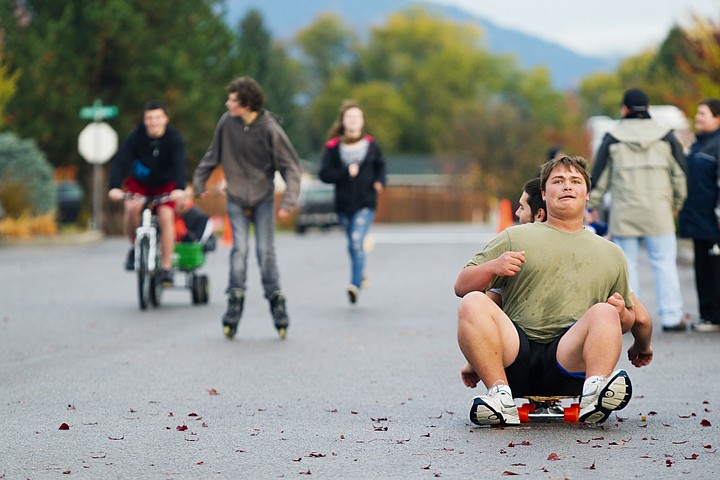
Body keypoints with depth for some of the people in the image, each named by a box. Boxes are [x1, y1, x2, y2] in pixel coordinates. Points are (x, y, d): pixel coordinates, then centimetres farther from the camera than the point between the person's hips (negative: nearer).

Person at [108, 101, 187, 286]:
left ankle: (167, 267, -12)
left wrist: (179, 188, -53)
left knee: (165, 217, -21)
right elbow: (120, 161, -29)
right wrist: (114, 186, -46)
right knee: (132, 207, -29)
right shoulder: (136, 137, -20)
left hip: (165, 184, 0)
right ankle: (135, 246, -4)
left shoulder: (174, 138, -20)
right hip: (139, 182, 0)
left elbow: (179, 164, -34)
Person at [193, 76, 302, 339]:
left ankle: (276, 300, 7)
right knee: (239, 249, -11)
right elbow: (213, 155, 13)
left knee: (265, 251, -6)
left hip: (263, 198, -2)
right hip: (236, 199, 2)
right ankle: (234, 303, -5)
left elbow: (291, 167, -9)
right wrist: (199, 182, 17)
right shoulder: (226, 122, -5)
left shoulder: (270, 129, -13)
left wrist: (287, 202, -18)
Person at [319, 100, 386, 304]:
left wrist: (379, 181, 2)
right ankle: (360, 273, 43)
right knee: (352, 245, 16)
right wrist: (346, 172, -18)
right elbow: (324, 174, -6)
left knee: (357, 242, -19)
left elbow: (380, 165, 20)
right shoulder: (333, 147, -1)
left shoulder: (371, 144, 4)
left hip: (365, 204, -2)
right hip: (343, 203, 2)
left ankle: (356, 284, -21)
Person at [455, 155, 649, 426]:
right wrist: (492, 267, -7)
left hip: (568, 359, 0)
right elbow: (461, 286, 14)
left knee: (604, 312, -28)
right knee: (472, 303, -26)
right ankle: (500, 397, -37)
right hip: (515, 356, 0)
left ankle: (593, 396, -47)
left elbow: (629, 319, 30)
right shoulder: (515, 237, 19)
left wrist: (621, 313, 5)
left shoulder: (611, 254, 25)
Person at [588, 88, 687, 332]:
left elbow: (599, 177, 4)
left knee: (627, 266, 6)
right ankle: (671, 317, 0)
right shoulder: (666, 137, 3)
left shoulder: (612, 139, -1)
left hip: (624, 215, 0)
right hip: (659, 214, 0)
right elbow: (679, 175, 8)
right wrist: (676, 204, 20)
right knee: (664, 263, 3)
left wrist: (593, 207, 13)